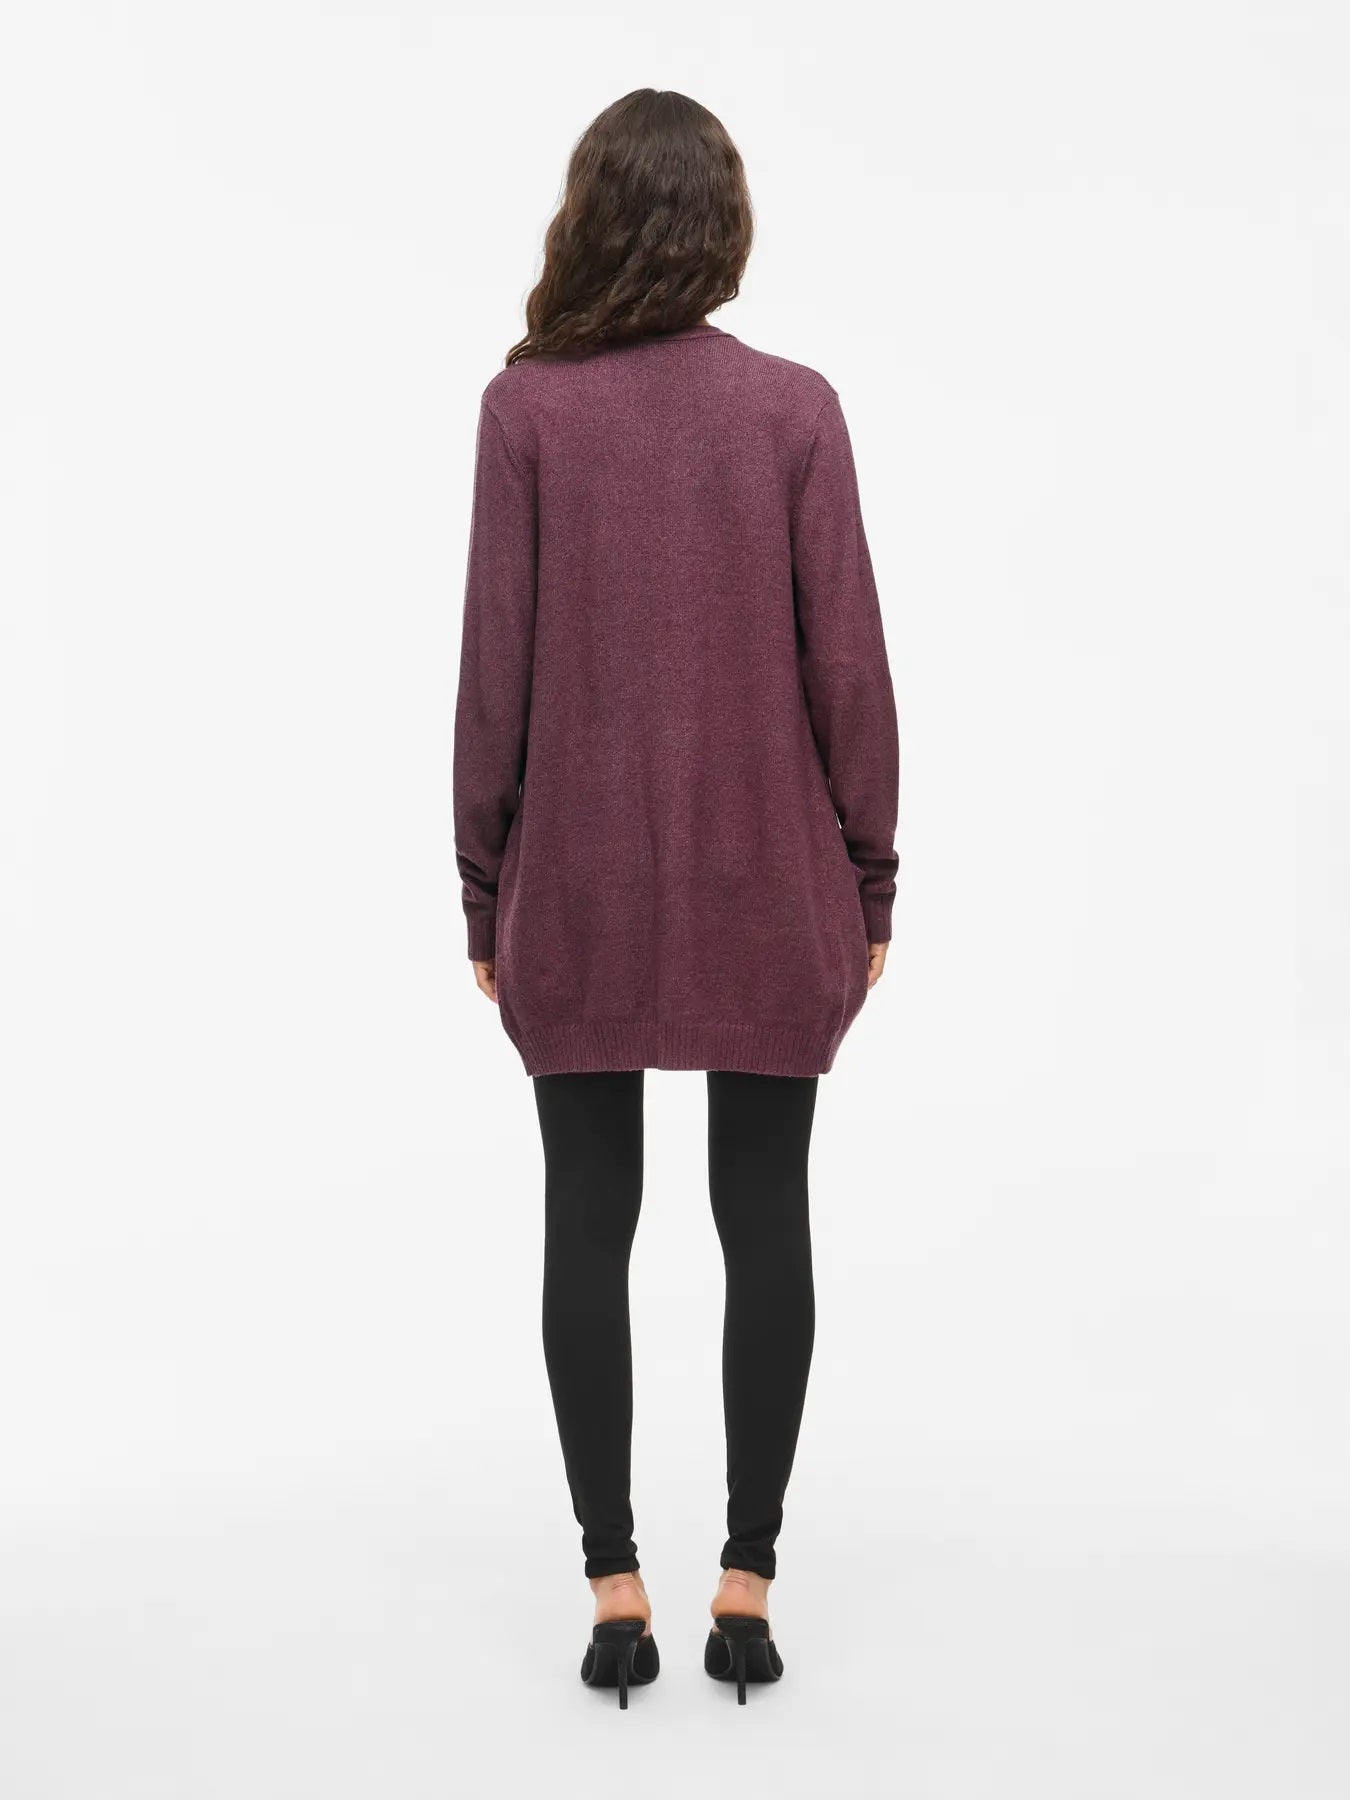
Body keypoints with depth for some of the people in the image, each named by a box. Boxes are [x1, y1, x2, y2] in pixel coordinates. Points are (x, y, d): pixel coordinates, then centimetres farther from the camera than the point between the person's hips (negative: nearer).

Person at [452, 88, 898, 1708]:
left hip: (577, 889, 0)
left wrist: (485, 890, 5)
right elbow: (846, 666, -3)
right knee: (764, 1218, 8)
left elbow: (494, 670, -5)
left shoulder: (527, 409, -5)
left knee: (588, 1220, 8)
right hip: (769, 888, 1)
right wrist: (870, 881, 6)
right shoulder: (794, 410, -3)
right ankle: (747, 1579, 15)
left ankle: (613, 1583, 13)